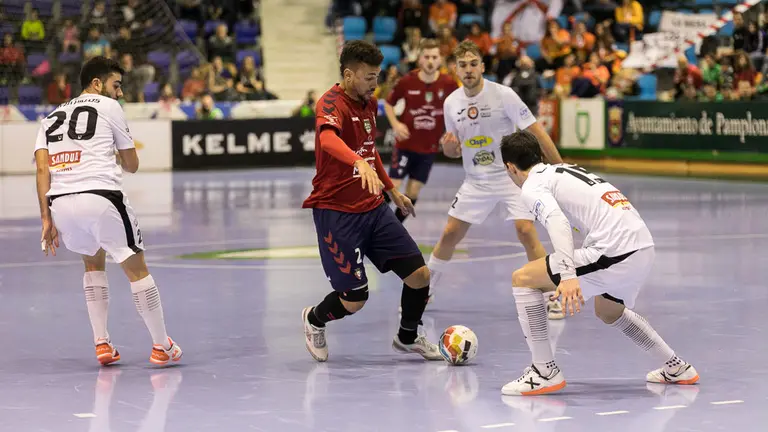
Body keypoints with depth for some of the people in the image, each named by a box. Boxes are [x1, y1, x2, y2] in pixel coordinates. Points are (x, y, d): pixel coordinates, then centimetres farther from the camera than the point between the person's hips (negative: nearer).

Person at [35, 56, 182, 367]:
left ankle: (102, 344, 22)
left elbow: (42, 168, 10)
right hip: (101, 196, -5)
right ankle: (162, 346, 15)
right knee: (137, 270, 11)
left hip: (60, 202, 5)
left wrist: (47, 219, 7)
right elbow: (132, 165, 17)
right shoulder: (109, 107, 12)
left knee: (94, 262, 29)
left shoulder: (51, 118, 25)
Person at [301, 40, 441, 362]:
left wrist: (392, 190, 31)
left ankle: (407, 337, 25)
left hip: (372, 208, 7)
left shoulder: (369, 104, 10)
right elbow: (327, 139, -41)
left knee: (420, 275, -2)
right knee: (355, 299, -5)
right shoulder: (331, 104, -18)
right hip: (336, 211, -7)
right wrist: (360, 163, -58)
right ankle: (314, 321, 29)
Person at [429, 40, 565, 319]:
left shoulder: (503, 94, -15)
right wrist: (448, 147, -13)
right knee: (450, 234, 4)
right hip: (476, 181, 4)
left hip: (511, 175, -4)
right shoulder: (451, 103, 0)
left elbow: (535, 131, -14)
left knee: (526, 232, -19)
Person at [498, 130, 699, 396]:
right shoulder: (566, 170, 27)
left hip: (615, 252, -9)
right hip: (645, 247, 9)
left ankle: (545, 373, -1)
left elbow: (557, 221, -21)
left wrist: (568, 276, -33)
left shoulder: (532, 186, 0)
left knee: (523, 279, 0)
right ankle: (676, 368, 41)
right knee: (608, 311, 37)